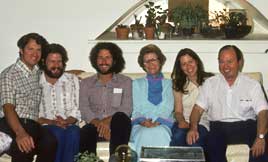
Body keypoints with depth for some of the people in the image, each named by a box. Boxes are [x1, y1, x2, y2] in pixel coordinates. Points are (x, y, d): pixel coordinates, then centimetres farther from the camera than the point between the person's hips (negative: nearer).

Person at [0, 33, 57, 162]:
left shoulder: (38, 73, 18)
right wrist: (20, 133, -32)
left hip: (31, 124, 5)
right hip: (10, 124, -5)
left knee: (50, 141, -31)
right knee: (24, 143, -39)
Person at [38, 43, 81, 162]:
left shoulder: (72, 80, 15)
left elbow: (77, 110, 8)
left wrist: (67, 121, -12)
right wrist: (51, 122, -14)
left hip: (68, 126, 2)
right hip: (44, 128, -1)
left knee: (74, 131, -33)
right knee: (58, 131, -34)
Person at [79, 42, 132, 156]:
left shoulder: (125, 82, 15)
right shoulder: (86, 83, 18)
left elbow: (126, 108, 1)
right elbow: (84, 109, 3)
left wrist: (108, 120, -19)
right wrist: (98, 123, -17)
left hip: (117, 126, 0)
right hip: (95, 125, 0)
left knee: (120, 117, -36)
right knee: (83, 135, -34)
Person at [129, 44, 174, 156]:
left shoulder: (169, 84, 22)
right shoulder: (137, 84, 25)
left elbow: (168, 108, 7)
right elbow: (135, 109, 11)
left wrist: (157, 122, -13)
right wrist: (142, 121, -11)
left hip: (162, 124, 0)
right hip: (141, 126, 0)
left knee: (160, 133, -36)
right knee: (145, 134, -36)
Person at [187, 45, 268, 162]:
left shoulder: (253, 85, 5)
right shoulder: (209, 83, 11)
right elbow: (198, 109, 7)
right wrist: (193, 128, -14)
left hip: (246, 125, 0)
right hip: (219, 127, 1)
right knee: (213, 146, -33)